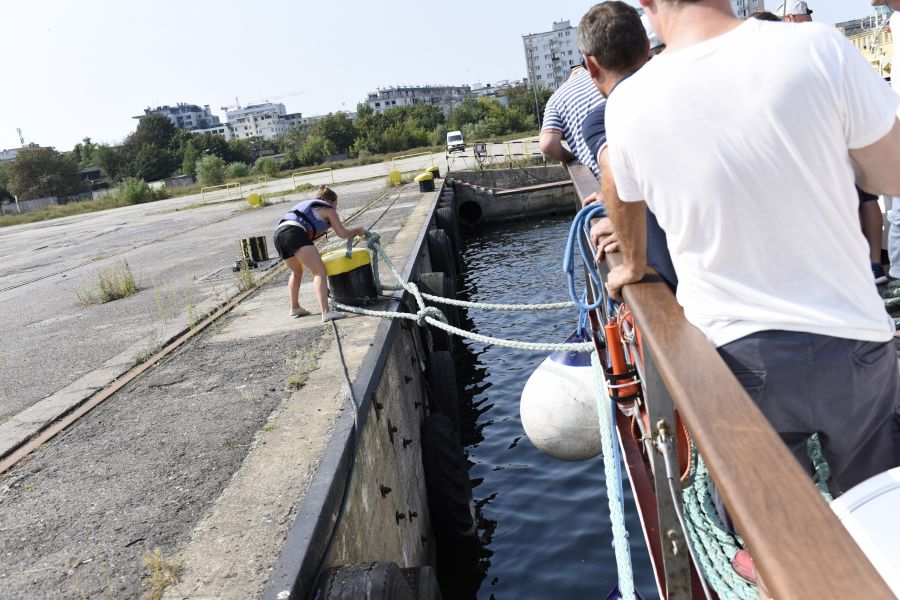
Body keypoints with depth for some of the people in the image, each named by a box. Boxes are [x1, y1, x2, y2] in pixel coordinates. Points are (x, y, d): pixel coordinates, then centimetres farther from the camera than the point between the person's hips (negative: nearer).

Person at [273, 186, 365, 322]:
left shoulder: (307, 204, 37)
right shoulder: (329, 209, 15)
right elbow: (343, 233, 11)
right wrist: (357, 230, 29)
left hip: (279, 234, 8)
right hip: (294, 233, -8)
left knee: (297, 272, 29)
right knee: (319, 271, -9)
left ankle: (295, 308, 41)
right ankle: (326, 312, -23)